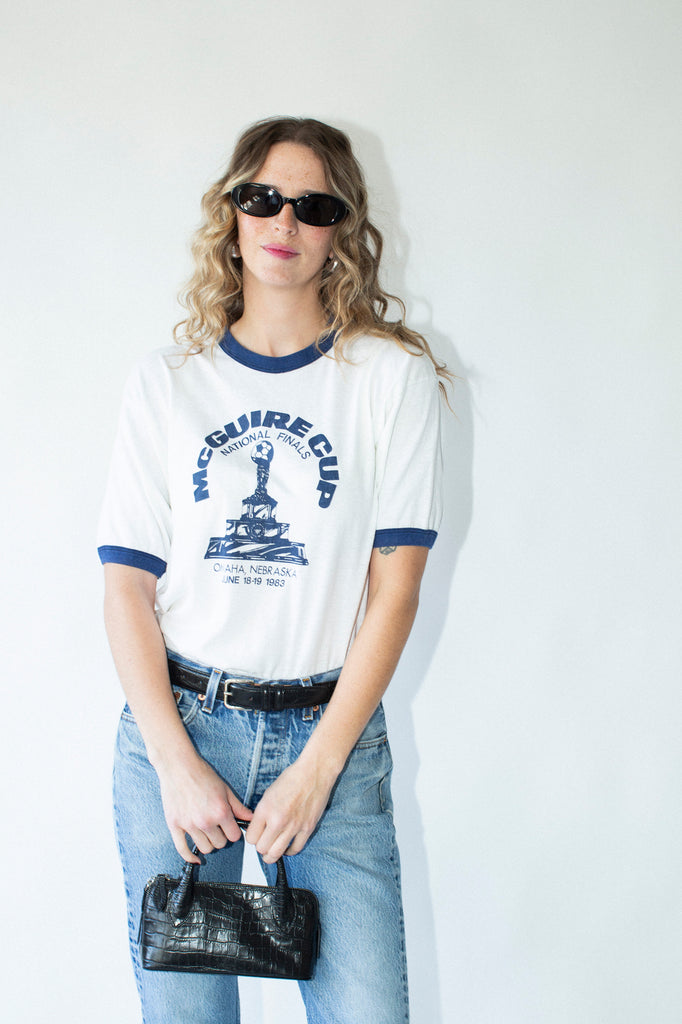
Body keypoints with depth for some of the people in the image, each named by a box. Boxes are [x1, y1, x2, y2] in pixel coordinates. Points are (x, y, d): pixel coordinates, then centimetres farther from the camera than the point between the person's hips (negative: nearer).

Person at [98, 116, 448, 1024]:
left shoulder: (394, 377, 2)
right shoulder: (166, 381, 6)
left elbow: (395, 586, -2)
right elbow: (127, 586, 3)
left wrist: (319, 765, -8)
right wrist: (176, 763, -7)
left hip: (332, 727, -1)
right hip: (176, 721, 1)